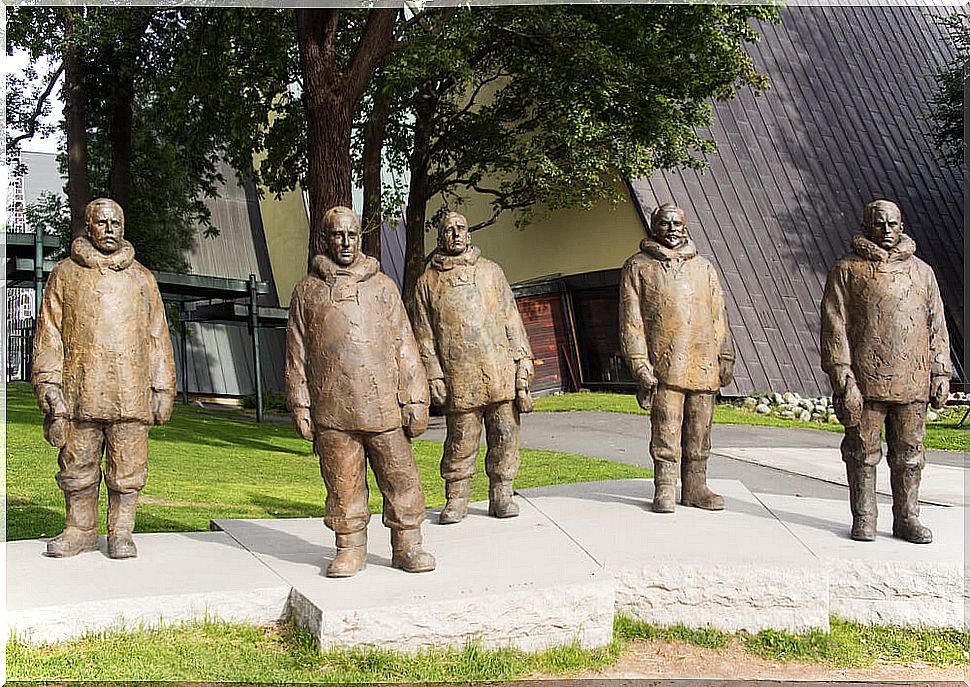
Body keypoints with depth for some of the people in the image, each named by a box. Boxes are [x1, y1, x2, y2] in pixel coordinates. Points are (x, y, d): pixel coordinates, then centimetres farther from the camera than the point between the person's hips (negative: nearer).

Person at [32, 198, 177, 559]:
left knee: (127, 468, 1)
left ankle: (121, 532, 11)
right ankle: (81, 530, 19)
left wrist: (163, 389, 8)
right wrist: (49, 384, -3)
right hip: (80, 392, 0)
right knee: (77, 466, 6)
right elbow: (49, 333, 8)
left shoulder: (141, 278, 15)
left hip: (130, 395, 1)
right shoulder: (65, 274, 11)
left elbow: (157, 337, 15)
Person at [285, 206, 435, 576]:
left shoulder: (382, 286, 12)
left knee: (400, 477, 2)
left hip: (384, 407, 1)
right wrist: (301, 408, 4)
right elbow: (297, 355, 10)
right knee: (343, 484, 5)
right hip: (332, 411, 0)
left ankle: (407, 546, 14)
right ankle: (350, 549, 18)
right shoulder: (307, 291, 11)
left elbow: (404, 346, 10)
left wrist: (414, 400, 3)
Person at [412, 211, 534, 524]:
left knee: (505, 435, 3)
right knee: (461, 442, 2)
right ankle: (456, 499, 14)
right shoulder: (428, 281, 9)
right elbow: (425, 334, 7)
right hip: (459, 379, -2)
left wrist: (522, 362, 4)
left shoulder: (490, 271, 14)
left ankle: (501, 495, 15)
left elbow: (511, 319, 11)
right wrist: (434, 376, -1)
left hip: (501, 373, 2)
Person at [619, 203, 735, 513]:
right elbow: (631, 321, -1)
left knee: (699, 432, 8)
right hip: (664, 367, -4)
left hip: (703, 367, 4)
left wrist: (725, 358, 10)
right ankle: (664, 490, 7)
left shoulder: (703, 267, 16)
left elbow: (718, 316, 18)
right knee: (666, 433, -2)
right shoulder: (638, 267, 4)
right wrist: (640, 365, -8)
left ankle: (694, 488, 17)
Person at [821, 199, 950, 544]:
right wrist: (842, 375, -10)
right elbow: (834, 325, -3)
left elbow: (936, 325, 15)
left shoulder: (922, 272, 14)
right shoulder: (846, 270, 3)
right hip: (865, 382, -3)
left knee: (909, 453, 8)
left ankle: (906, 518, 18)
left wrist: (940, 373, 8)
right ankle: (863, 518, 14)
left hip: (911, 384, 3)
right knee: (863, 451, 4)